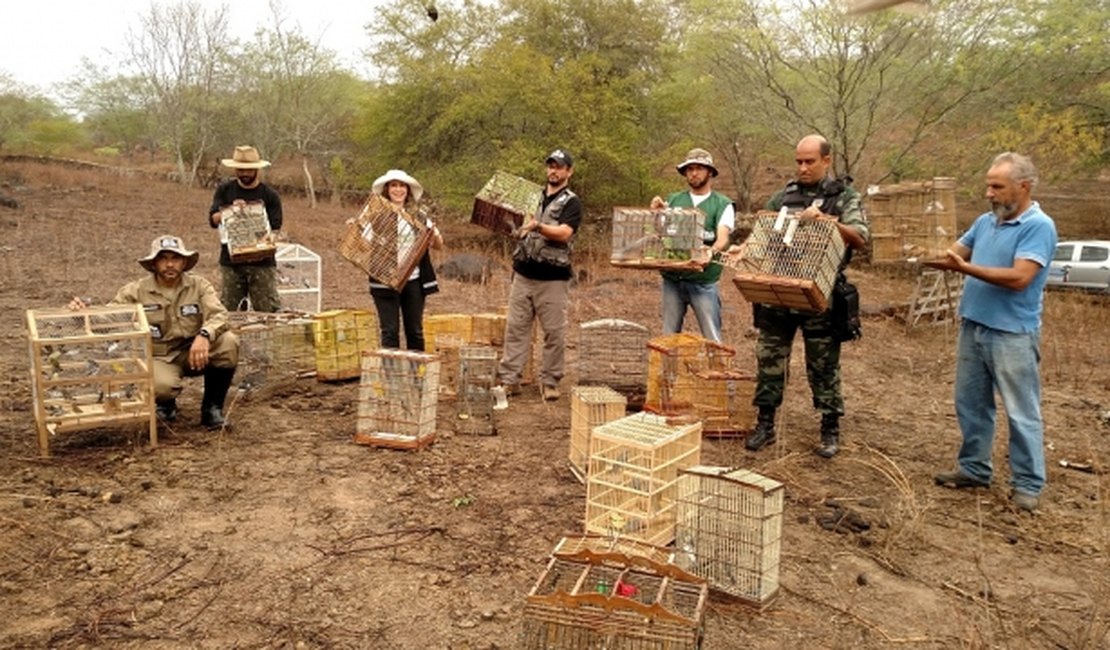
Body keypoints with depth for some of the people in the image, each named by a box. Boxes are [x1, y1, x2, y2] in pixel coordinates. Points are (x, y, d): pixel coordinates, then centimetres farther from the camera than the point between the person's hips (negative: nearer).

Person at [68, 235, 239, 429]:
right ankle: (165, 405, 9)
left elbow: (219, 315, -19)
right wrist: (83, 311, -26)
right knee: (162, 386, -36)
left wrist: (204, 335, -42)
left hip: (193, 353, 2)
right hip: (158, 357, -2)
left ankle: (212, 408, -8)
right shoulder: (135, 292, -4)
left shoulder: (199, 286, -5)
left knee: (228, 342, -28)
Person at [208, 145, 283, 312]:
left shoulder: (270, 195, 3)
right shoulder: (224, 191, 9)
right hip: (230, 261, 2)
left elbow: (275, 228, -2)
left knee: (268, 310, -5)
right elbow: (213, 220, 1)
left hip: (262, 262, -2)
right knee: (227, 310, 6)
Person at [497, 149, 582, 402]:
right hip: (523, 273, 5)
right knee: (515, 328, 3)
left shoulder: (571, 202, -1)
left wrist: (538, 226, -32)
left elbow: (564, 233, -18)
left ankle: (550, 381, 9)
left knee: (554, 332, 0)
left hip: (553, 278, -5)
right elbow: (519, 229, 24)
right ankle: (509, 379, 8)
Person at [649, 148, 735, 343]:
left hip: (703, 281, -3)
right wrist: (654, 213, -12)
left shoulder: (722, 204, 0)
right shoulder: (673, 200, 10)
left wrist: (710, 254, -32)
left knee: (712, 339, -2)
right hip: (672, 279, 4)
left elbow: (723, 238, -12)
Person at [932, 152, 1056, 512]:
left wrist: (963, 268, -26)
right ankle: (973, 468, 28)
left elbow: (1019, 278, -23)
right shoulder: (985, 222, 9)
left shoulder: (1039, 226, -13)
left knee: (1021, 412, 3)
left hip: (1012, 334, -7)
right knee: (970, 403, 15)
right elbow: (954, 253, 15)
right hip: (972, 327, 7)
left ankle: (1028, 484, 14)